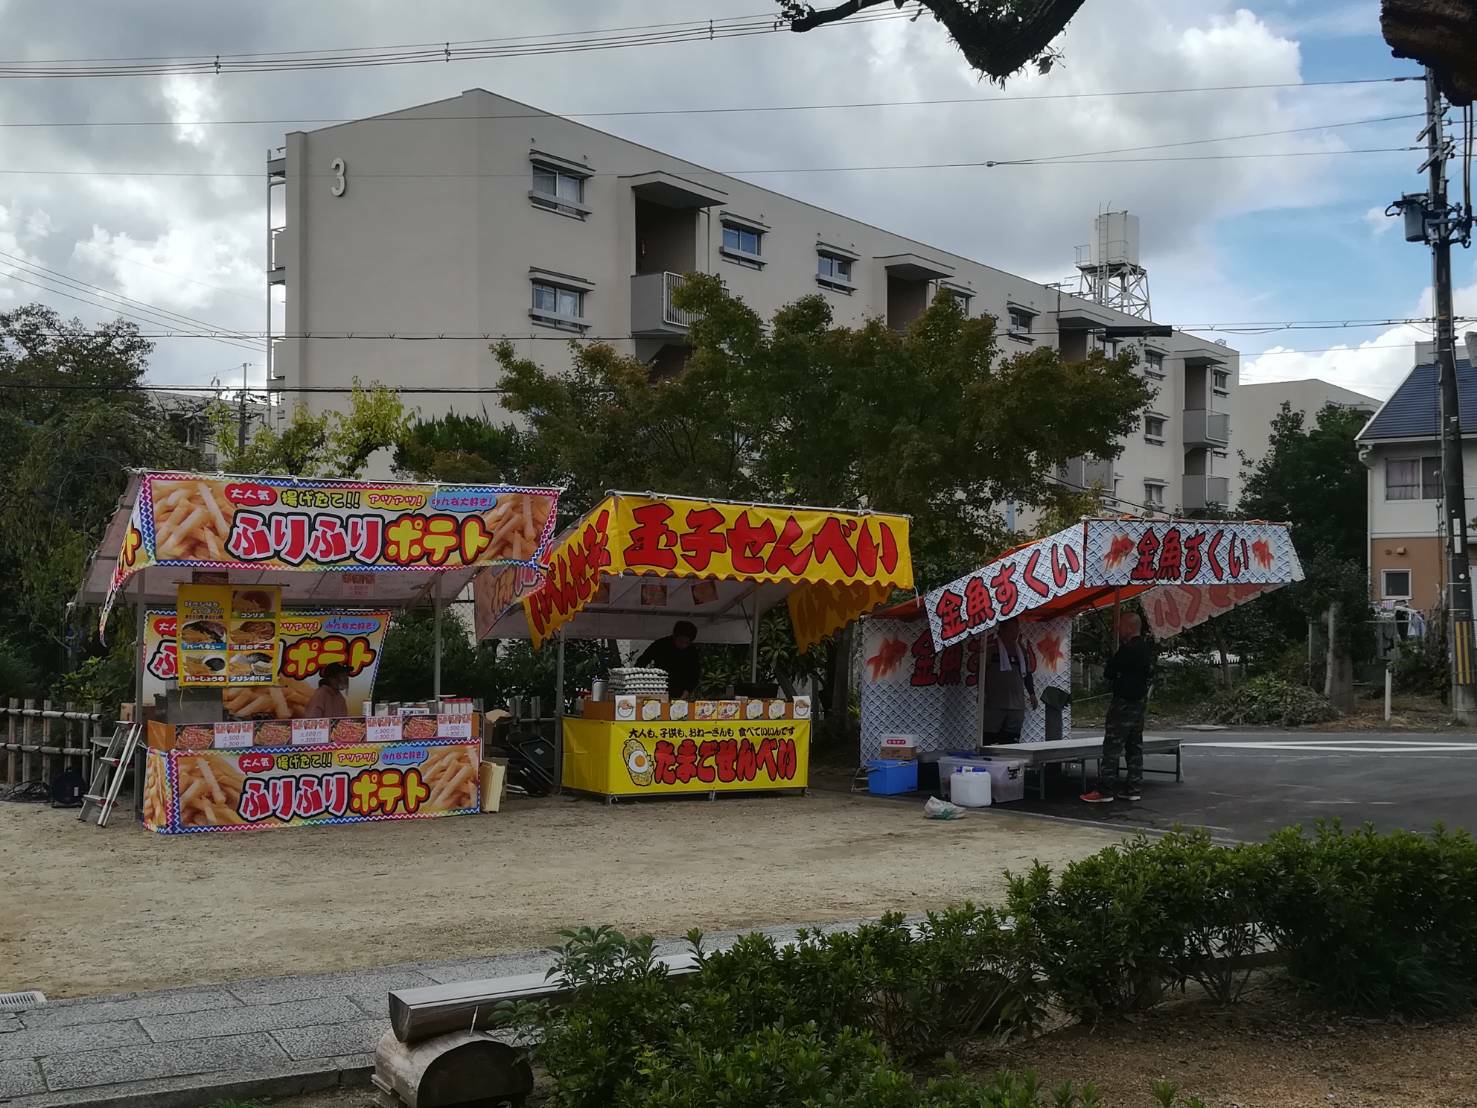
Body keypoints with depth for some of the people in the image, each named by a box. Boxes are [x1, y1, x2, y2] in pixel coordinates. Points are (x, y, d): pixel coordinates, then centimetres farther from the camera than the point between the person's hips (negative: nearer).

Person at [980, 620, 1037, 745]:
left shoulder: (1020, 649, 17)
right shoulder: (992, 647, -3)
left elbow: (1027, 673, 25)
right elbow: (981, 670, -6)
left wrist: (1031, 693, 18)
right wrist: (982, 692, -12)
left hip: (1017, 705, 6)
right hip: (995, 704, -6)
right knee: (989, 737, -7)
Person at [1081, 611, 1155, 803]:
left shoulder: (1128, 650, -19)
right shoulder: (1147, 648, 10)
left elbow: (1108, 673, -14)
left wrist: (1112, 682, 6)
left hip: (1123, 703, -9)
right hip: (1139, 702, 9)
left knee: (1112, 747, -8)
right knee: (1135, 747, 12)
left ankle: (1105, 791, -9)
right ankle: (1133, 789, 13)